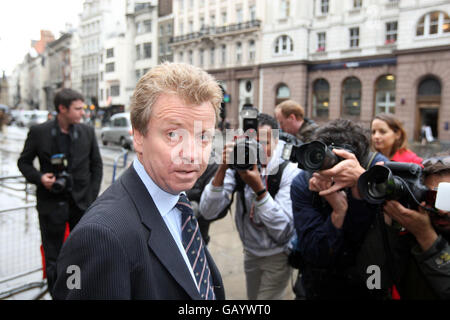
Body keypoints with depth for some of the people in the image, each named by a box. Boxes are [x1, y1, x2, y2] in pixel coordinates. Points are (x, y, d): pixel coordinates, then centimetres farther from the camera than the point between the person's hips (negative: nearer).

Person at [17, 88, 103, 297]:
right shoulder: (39, 132, -5)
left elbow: (96, 165, 8)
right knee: (53, 258, 9)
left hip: (81, 203, 2)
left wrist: (92, 197, 2)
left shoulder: (87, 132, 1)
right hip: (52, 204, -2)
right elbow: (24, 162, 5)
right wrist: (39, 177, -15)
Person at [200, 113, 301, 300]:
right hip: (250, 252, 4)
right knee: (252, 297, 23)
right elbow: (208, 212, -22)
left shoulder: (289, 171, -22)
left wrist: (258, 188, -38)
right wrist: (222, 168, -34)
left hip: (278, 255, -4)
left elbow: (283, 232, -28)